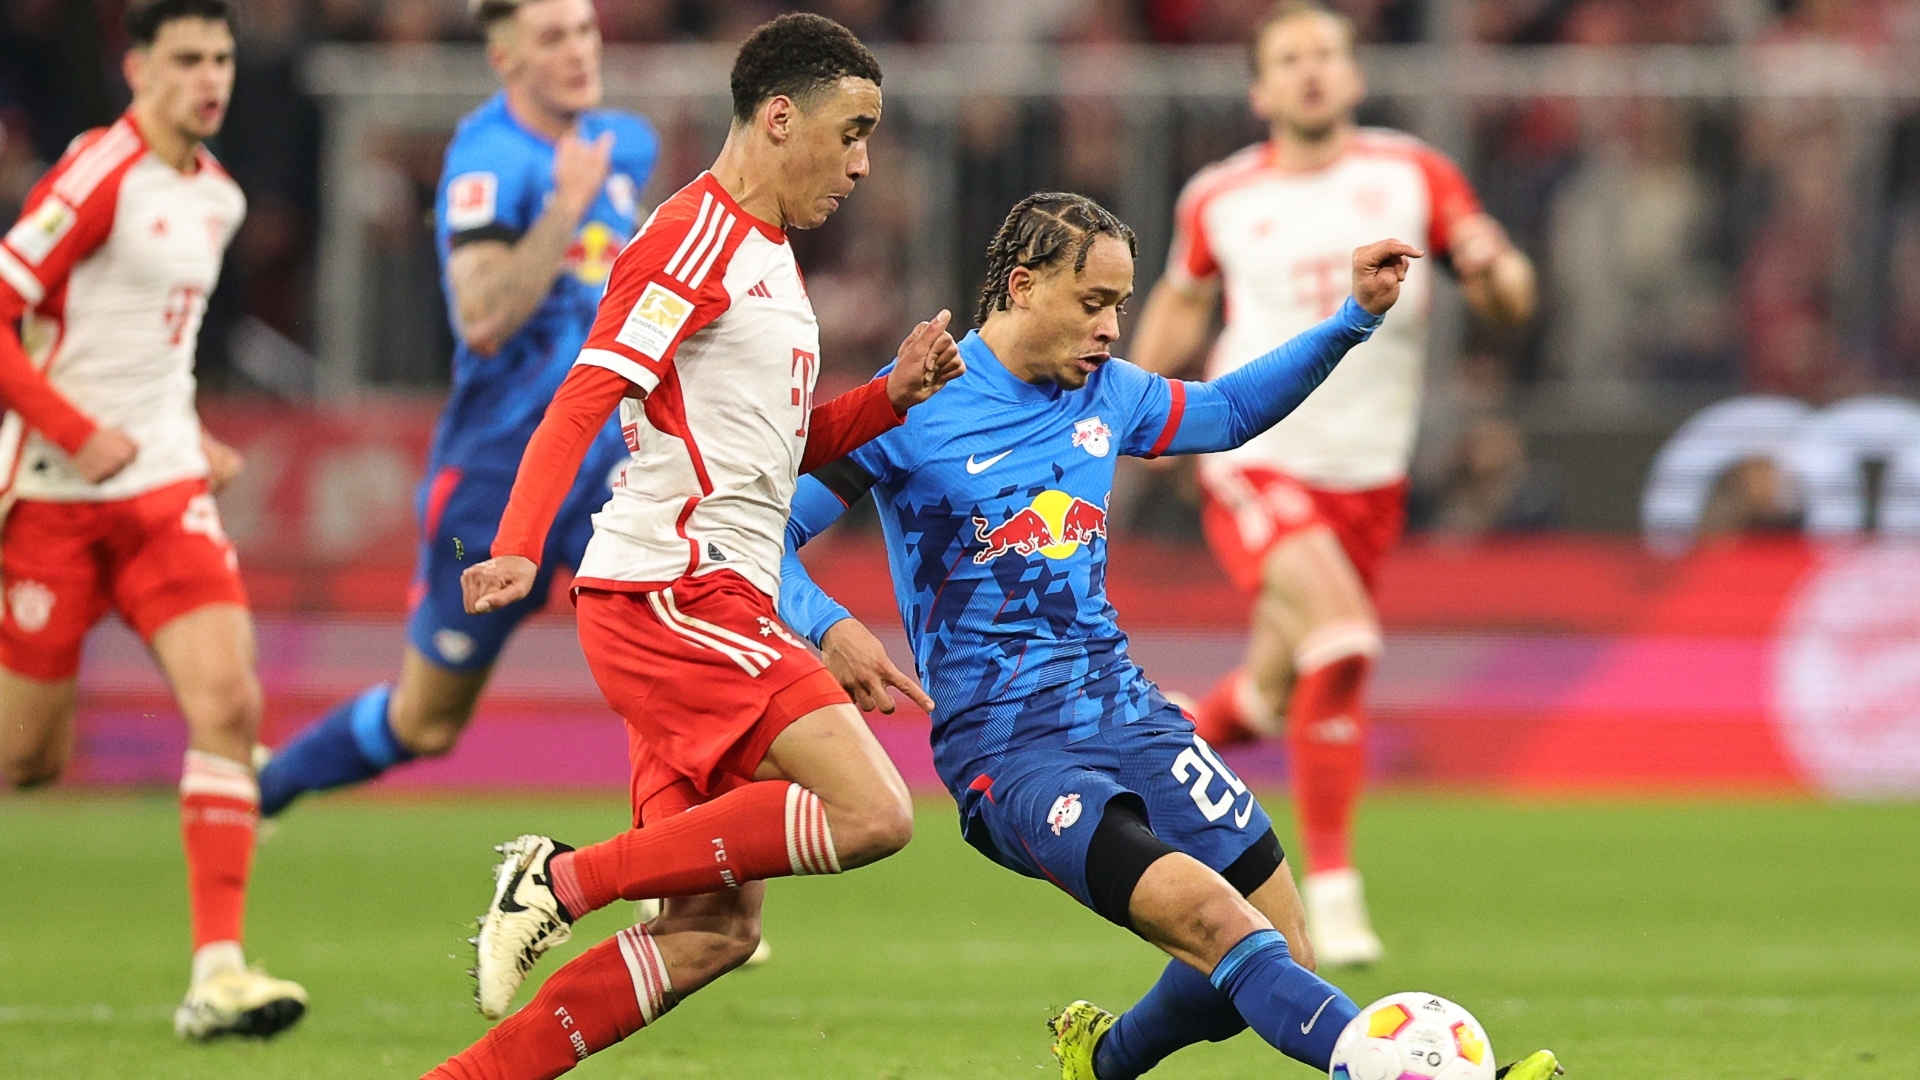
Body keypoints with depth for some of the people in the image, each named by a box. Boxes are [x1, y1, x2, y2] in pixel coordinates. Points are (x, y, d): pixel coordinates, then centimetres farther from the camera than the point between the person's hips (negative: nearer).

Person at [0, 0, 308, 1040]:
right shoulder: (98, 174, -12)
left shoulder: (217, 196, 12)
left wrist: (189, 440, 15)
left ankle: (218, 971, -15)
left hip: (164, 485, 6)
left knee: (228, 700, -13)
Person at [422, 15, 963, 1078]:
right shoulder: (694, 238, -8)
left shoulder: (770, 257, 23)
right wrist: (517, 548, -31)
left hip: (715, 609, 10)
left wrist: (894, 393, 13)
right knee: (873, 812, -21)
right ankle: (566, 878, -13)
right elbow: (582, 400, -18)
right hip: (672, 590, -10)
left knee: (713, 931, 5)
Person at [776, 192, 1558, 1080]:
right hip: (1009, 751, -7)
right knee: (1212, 917, -27)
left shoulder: (1106, 392, 10)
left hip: (1123, 708, 7)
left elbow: (1227, 411, 29)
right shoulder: (913, 407, -8)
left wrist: (1356, 318, 19)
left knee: (1278, 950, 3)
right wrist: (829, 629, -27)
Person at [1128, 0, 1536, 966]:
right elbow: (1183, 299, 20)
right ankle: (1330, 884, -17)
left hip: (1368, 481, 3)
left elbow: (1511, 299, 2)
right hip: (1255, 462, -3)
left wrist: (1491, 270, -21)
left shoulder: (1412, 176, 1)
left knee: (1274, 698, 10)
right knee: (1342, 636, -26)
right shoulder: (1218, 200, 1)